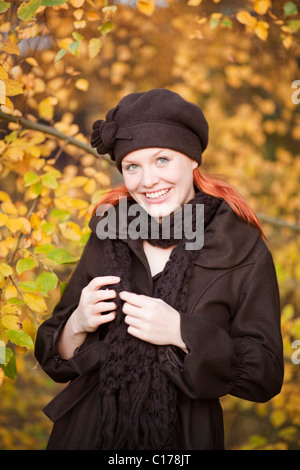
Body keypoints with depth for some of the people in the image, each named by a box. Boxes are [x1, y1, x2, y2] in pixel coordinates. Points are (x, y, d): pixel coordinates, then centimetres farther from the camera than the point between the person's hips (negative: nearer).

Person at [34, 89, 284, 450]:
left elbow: (266, 377, -13)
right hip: (87, 434, 2)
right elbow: (53, 360, 3)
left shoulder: (243, 250, -10)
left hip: (184, 439, -2)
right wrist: (77, 326, -18)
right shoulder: (107, 238, -2)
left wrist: (182, 333, -24)